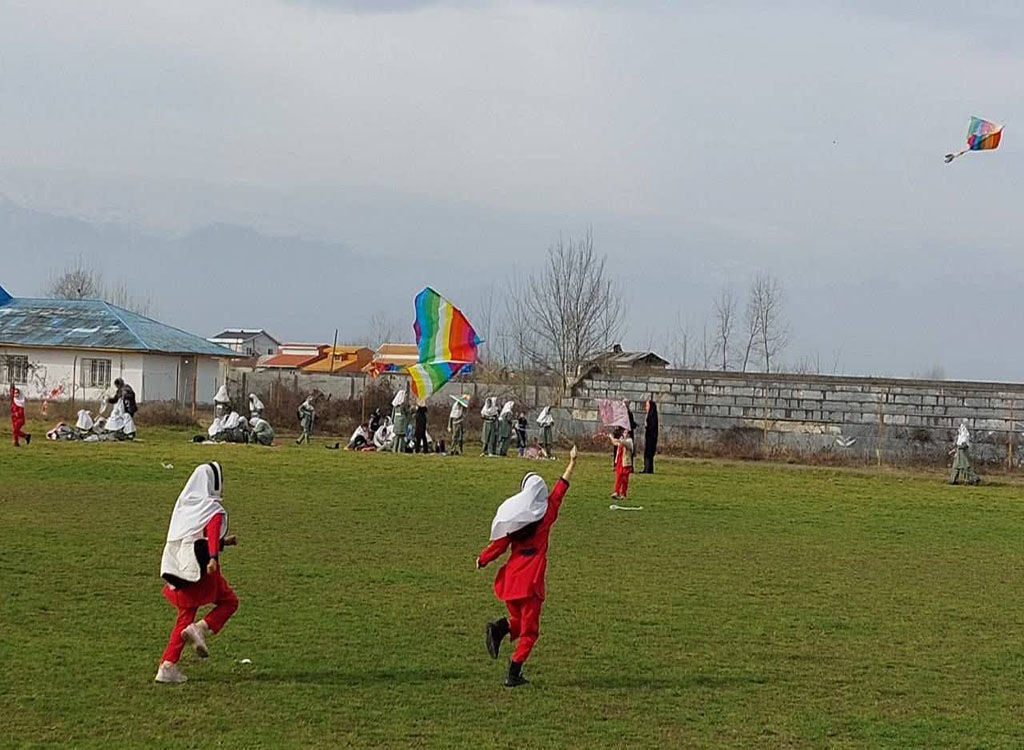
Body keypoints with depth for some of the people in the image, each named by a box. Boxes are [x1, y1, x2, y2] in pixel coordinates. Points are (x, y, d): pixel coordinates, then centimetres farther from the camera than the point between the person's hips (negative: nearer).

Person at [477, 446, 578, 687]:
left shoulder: (510, 513, 1)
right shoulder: (546, 512, -3)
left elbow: (500, 544, 2)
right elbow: (561, 487, 11)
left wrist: (482, 560, 19)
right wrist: (572, 463, 24)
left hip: (510, 578, 3)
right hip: (532, 580, -3)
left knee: (518, 619, 23)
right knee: (529, 629, 5)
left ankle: (499, 627, -10)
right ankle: (514, 674, -3)